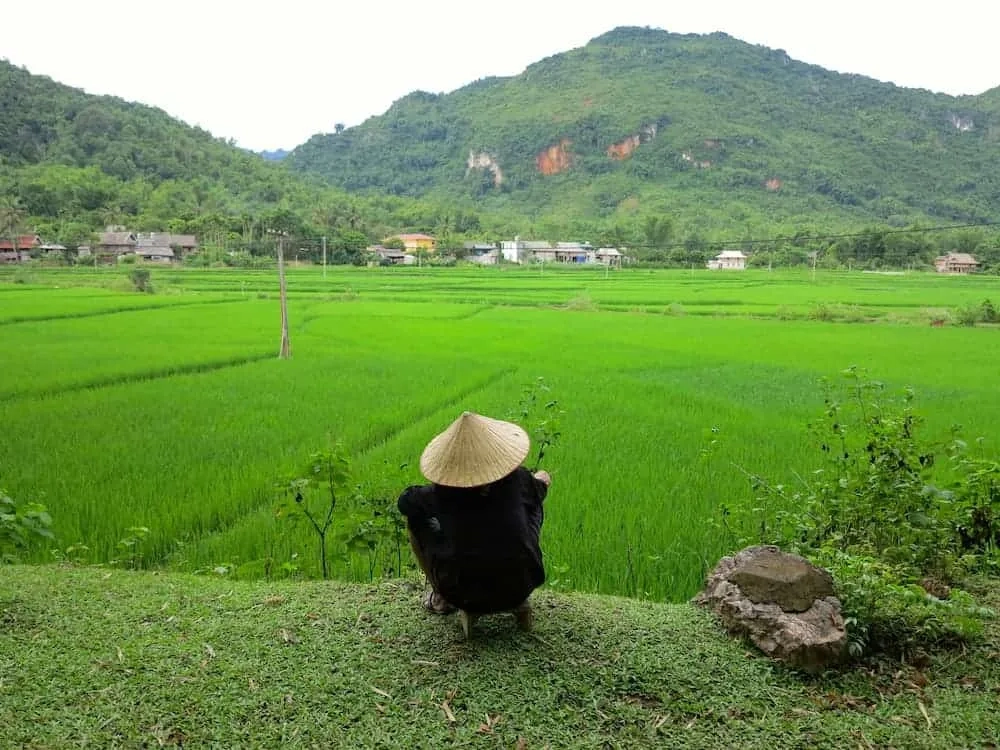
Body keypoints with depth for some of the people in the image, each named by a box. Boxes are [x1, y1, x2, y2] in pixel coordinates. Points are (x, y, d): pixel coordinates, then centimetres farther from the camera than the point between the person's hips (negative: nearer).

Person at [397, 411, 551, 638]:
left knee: (415, 518, 14)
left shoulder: (440, 493, -8)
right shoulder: (517, 479, -5)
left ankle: (441, 598, 21)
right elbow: (539, 490, 20)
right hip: (520, 588, 1)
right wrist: (542, 480, 45)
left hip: (463, 595, -1)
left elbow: (404, 501, 13)